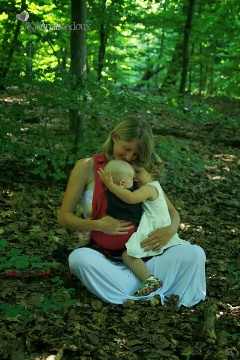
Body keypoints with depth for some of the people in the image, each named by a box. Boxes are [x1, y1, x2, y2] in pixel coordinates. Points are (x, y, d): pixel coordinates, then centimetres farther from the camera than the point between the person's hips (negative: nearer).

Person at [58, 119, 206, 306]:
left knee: (195, 253, -17)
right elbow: (64, 217, -2)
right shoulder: (87, 167, -2)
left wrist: (171, 229, -17)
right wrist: (97, 225, -21)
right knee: (79, 257, -37)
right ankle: (151, 297, -30)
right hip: (104, 259, -2)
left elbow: (172, 212, 8)